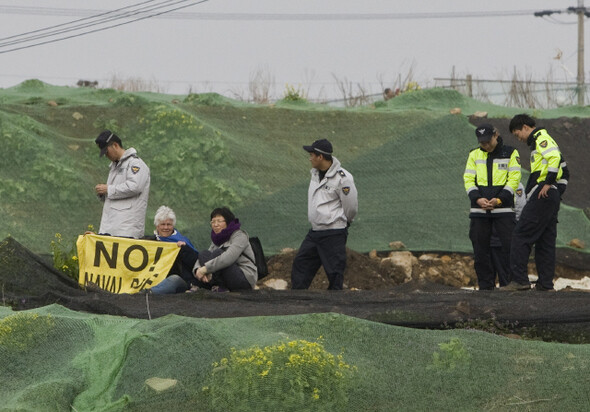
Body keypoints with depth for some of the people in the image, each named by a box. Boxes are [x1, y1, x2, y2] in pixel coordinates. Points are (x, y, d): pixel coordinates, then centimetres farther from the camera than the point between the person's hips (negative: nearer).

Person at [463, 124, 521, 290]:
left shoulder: (510, 153, 3)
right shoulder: (474, 155, 11)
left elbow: (514, 179, -3)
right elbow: (468, 179, 6)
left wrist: (499, 199, -16)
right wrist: (477, 199, -12)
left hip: (503, 209, -3)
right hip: (479, 210, 3)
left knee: (508, 246, -8)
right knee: (480, 249, 1)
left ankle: (508, 283, -3)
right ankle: (485, 286, 8)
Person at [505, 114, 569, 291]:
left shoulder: (541, 139, -6)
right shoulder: (547, 140, 24)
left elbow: (555, 157, -24)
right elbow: (564, 170, 26)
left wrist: (548, 183, -20)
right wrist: (558, 189, 18)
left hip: (541, 195, -10)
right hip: (553, 199, 10)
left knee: (521, 236, -9)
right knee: (546, 240, 9)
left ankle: (519, 280, -14)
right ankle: (545, 283, 8)